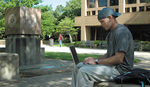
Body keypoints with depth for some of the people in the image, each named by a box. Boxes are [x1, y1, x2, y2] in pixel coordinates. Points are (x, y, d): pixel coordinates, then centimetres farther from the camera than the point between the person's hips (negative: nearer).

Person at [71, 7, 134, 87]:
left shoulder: (122, 32, -16)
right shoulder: (111, 33, 17)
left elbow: (119, 59, -23)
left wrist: (96, 61, -16)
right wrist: (94, 59, 2)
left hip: (120, 69, -10)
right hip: (112, 65, 10)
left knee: (84, 71, -24)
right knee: (78, 66, 7)